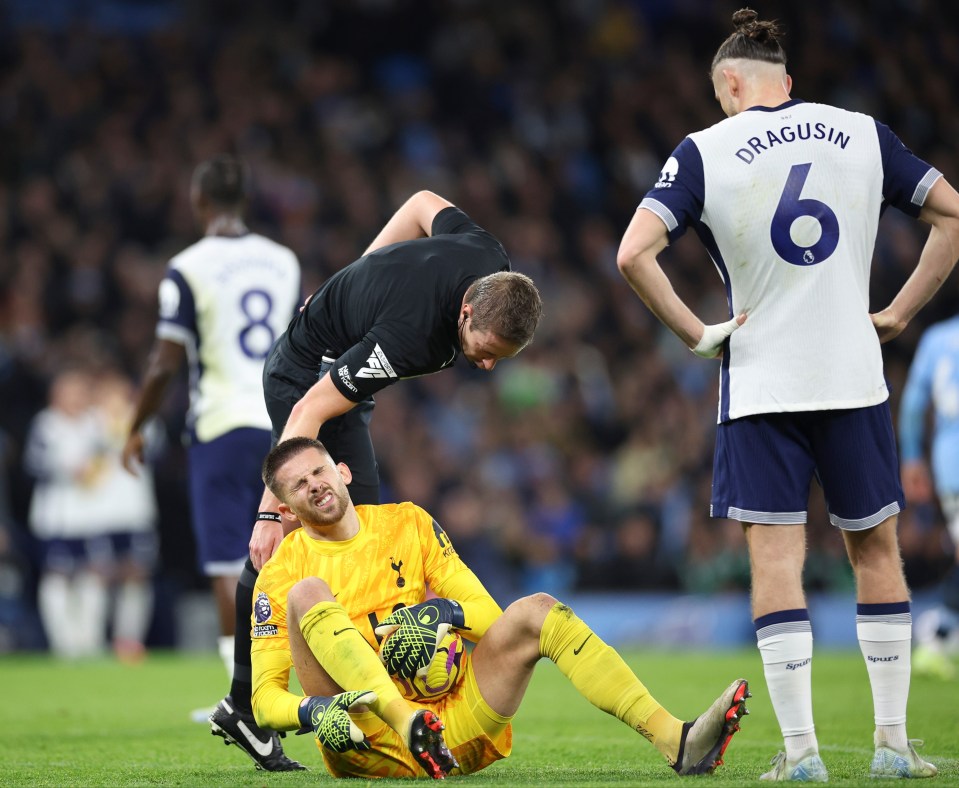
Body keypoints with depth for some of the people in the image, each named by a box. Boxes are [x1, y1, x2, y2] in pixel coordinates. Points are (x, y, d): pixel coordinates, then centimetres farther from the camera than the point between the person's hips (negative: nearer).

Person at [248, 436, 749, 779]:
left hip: (456, 719, 3)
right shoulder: (279, 576, 6)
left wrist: (444, 614, -10)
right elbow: (264, 700, 1)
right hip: (371, 748, -3)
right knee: (307, 594, -21)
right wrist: (311, 712, -20)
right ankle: (407, 724, -46)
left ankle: (677, 742, -32)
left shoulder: (407, 524, 15)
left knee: (535, 611, -16)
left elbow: (489, 615, 12)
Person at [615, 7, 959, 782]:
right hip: (855, 378, 2)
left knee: (776, 559, 1)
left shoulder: (704, 151, -2)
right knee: (876, 551, 12)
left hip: (761, 388, -2)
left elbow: (634, 253, -12)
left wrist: (695, 333, -2)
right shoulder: (864, 135, 5)